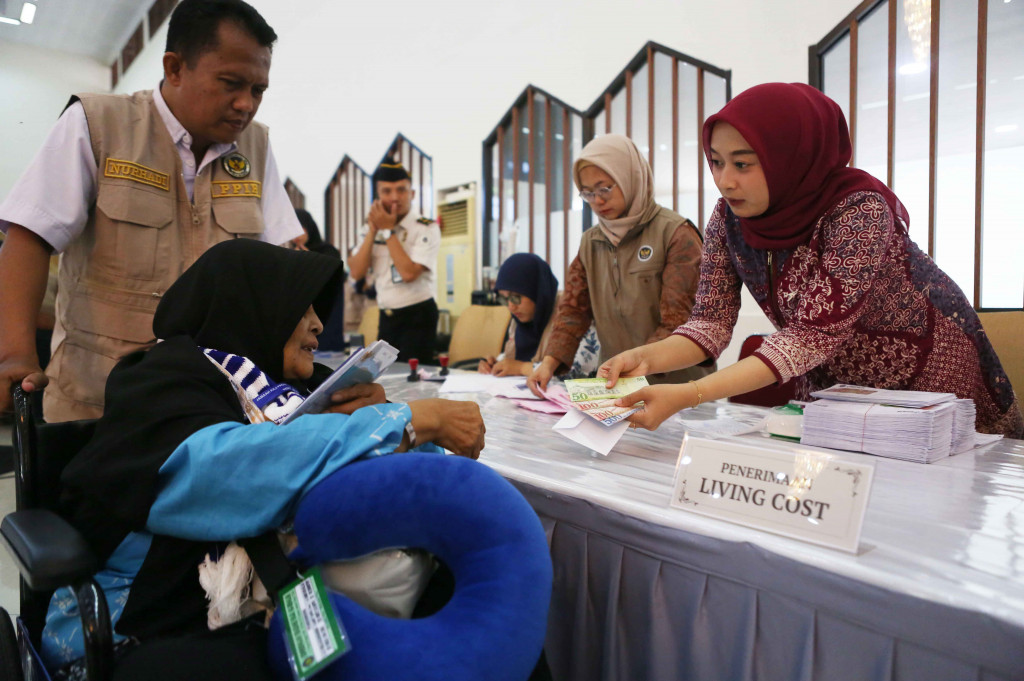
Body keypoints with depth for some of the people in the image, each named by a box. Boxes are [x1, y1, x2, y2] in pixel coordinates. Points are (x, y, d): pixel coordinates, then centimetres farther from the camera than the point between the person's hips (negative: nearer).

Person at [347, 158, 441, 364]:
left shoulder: (426, 228, -11)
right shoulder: (374, 226, 6)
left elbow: (409, 273, -24)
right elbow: (357, 273, -2)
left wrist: (389, 230, -17)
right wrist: (373, 231, -9)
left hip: (417, 317, -6)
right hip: (386, 316, 6)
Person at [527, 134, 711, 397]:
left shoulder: (676, 234, -3)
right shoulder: (590, 243, 14)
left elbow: (678, 322, -10)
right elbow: (573, 310, 10)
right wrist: (549, 363, -6)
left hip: (676, 386, -4)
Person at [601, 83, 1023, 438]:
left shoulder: (858, 209, -31)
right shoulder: (729, 217, -14)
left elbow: (814, 335, -38)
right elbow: (711, 323, -15)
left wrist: (687, 396, -47)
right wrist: (646, 358, -36)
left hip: (929, 379, -4)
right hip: (832, 386, 4)